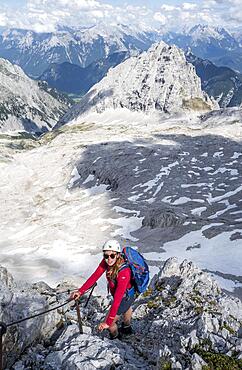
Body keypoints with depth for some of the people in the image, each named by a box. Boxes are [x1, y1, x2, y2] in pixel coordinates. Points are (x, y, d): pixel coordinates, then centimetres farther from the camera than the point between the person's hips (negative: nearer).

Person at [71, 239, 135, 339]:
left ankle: (116, 338, 39)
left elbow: (117, 299, -45)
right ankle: (127, 328, 66)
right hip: (117, 292, 7)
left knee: (109, 323, 5)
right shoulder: (107, 261, -25)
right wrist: (80, 291, -27)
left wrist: (108, 322, -45)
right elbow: (95, 276, -18)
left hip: (125, 297, -7)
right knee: (126, 307, 35)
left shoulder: (124, 272, -44)